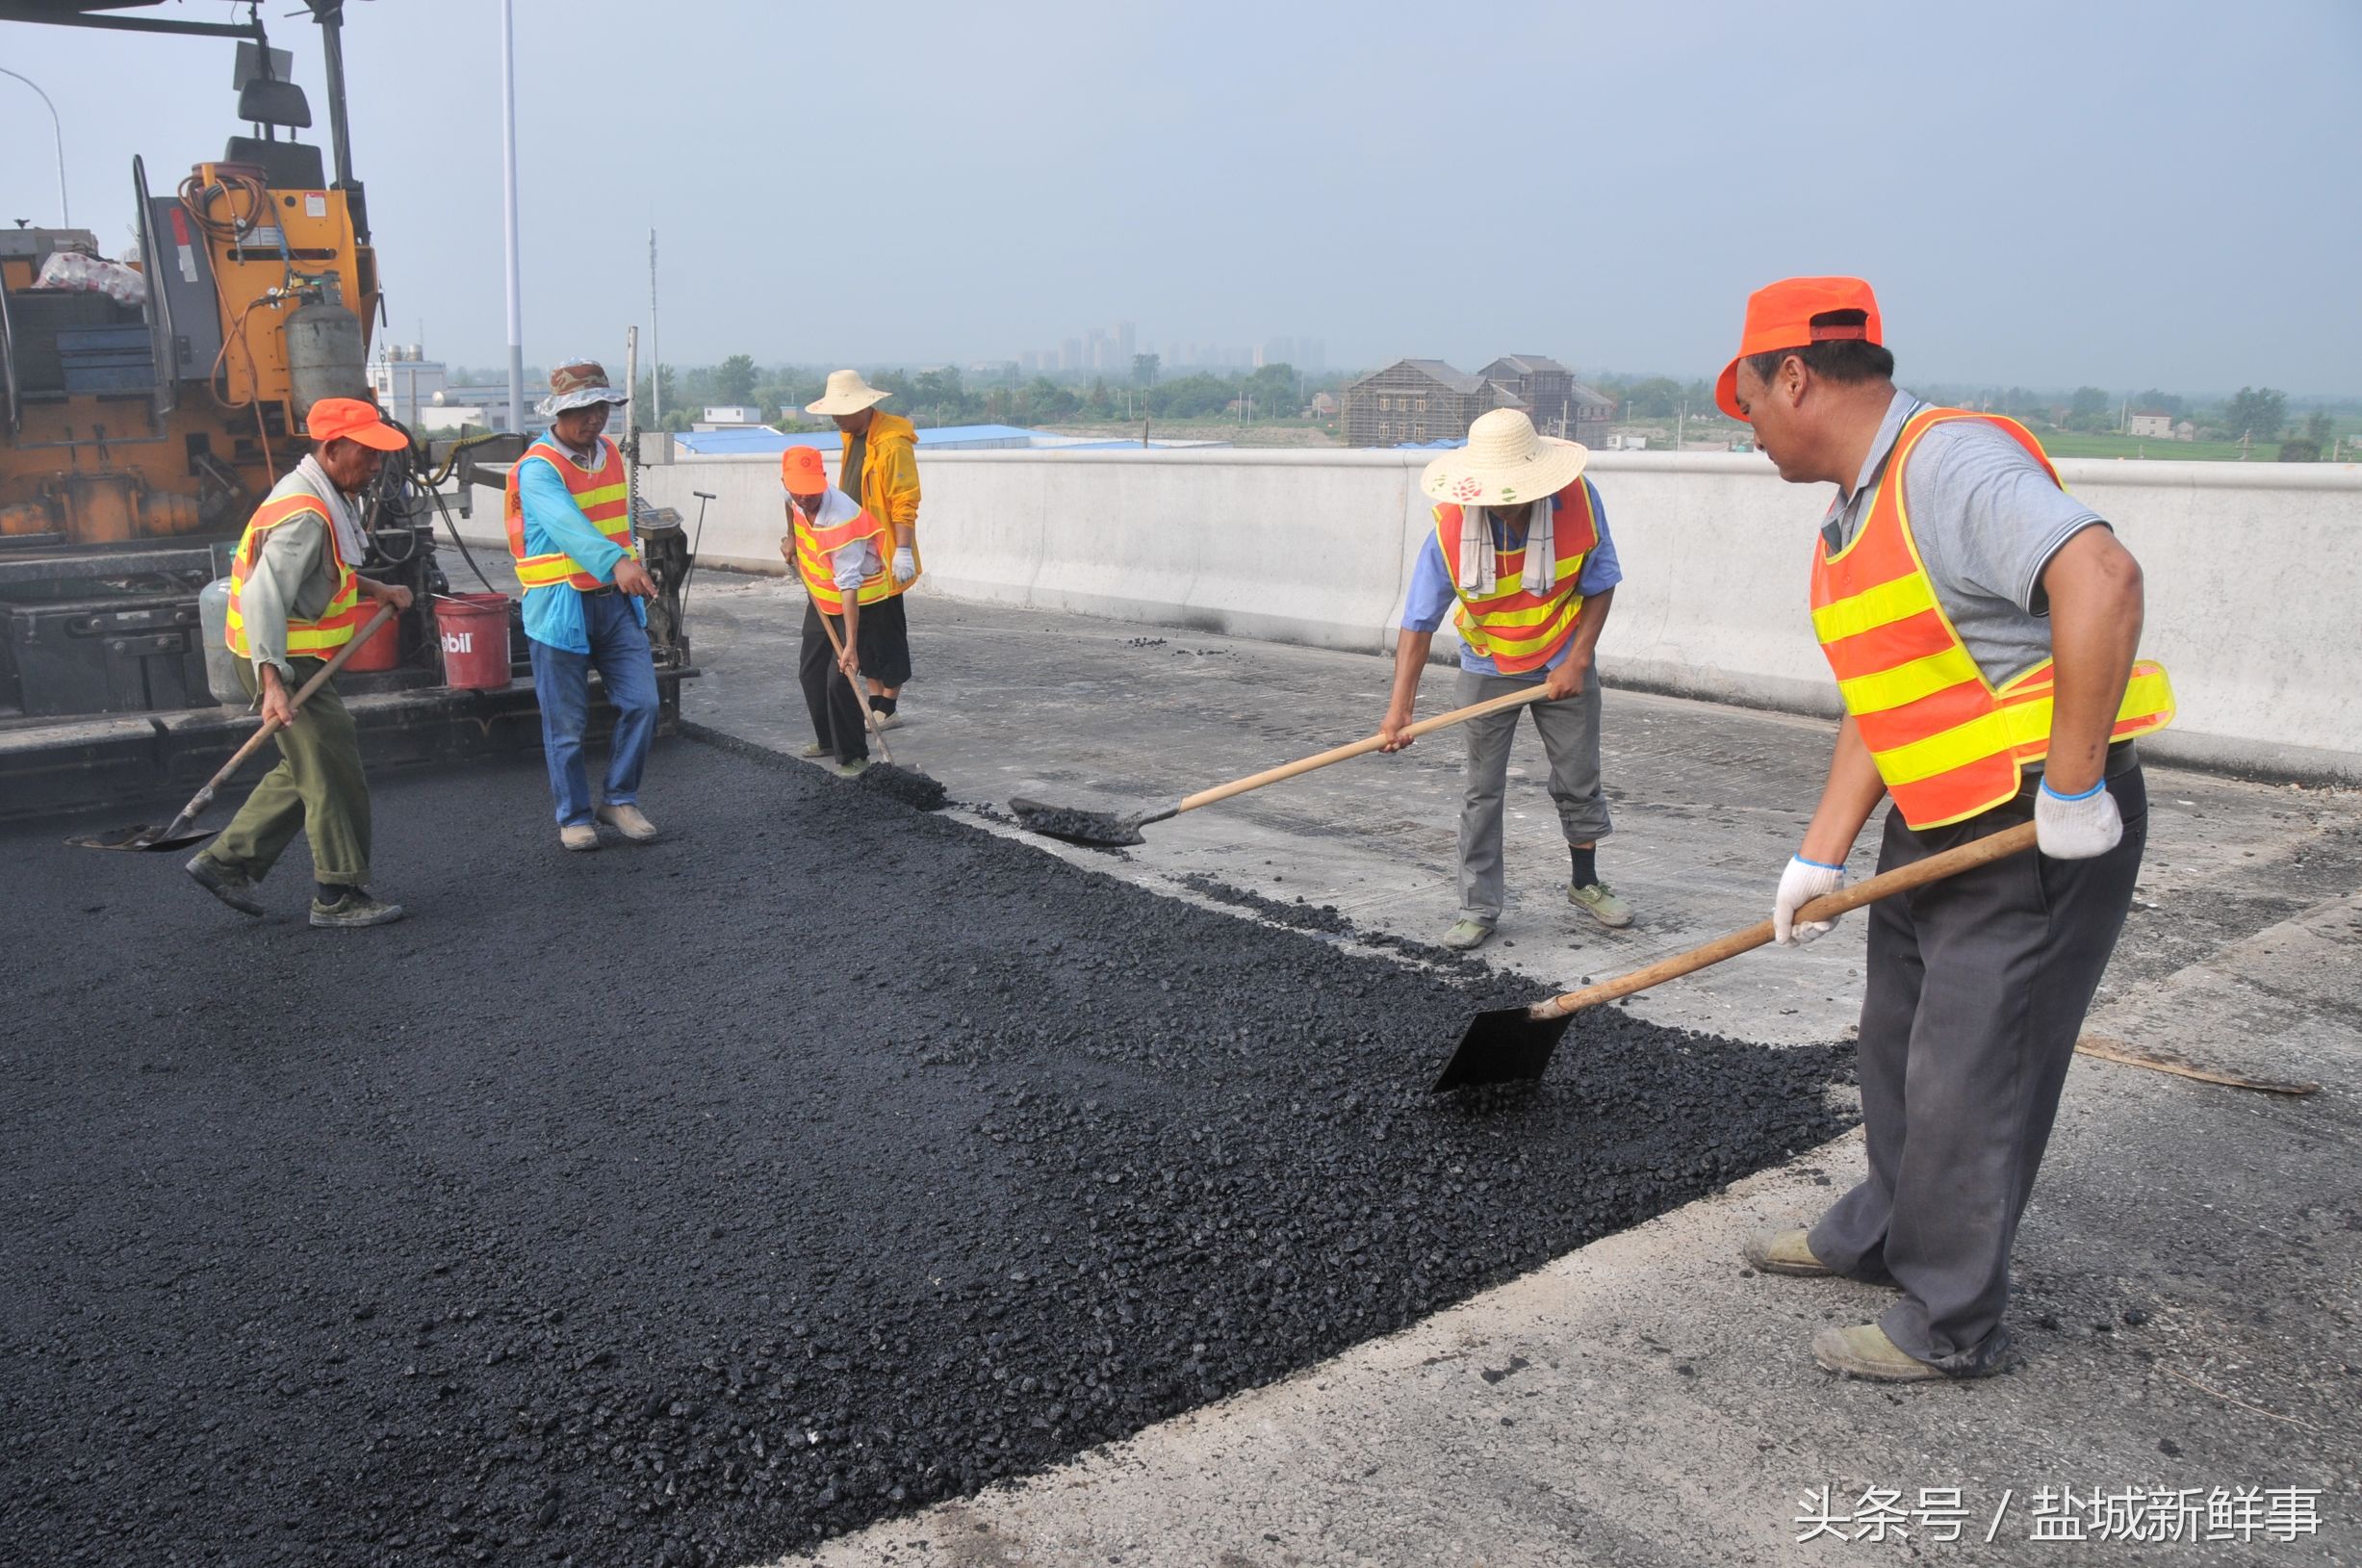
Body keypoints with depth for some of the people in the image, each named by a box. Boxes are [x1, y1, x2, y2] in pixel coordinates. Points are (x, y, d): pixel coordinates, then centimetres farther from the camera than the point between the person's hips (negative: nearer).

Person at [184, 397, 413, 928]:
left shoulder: (328, 499, 10)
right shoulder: (304, 514, -22)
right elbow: (262, 597, -31)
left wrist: (376, 589, 12)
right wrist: (273, 683, -38)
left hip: (299, 658, 10)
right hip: (282, 661, -10)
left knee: (306, 769, 19)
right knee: (333, 773, -5)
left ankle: (226, 861, 26)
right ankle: (338, 896, 4)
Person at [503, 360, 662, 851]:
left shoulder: (609, 452, 8)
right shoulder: (537, 469, -16)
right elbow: (568, 525, -36)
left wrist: (631, 570, 22)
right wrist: (618, 562, -52)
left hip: (616, 600, 6)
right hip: (561, 606, -6)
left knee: (641, 703, -1)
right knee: (567, 724, 3)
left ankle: (619, 799, 17)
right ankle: (575, 816, 18)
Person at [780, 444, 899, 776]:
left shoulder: (841, 520, -36)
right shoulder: (799, 499, -12)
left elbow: (850, 587, -38)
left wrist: (851, 646, -41)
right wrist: (791, 538, 20)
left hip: (858, 603, -8)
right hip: (820, 599, 8)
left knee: (840, 680, -17)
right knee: (810, 673, 15)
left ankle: (853, 756, -5)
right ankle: (828, 740, 33)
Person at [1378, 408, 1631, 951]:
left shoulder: (1578, 500, -22)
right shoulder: (1450, 527, -25)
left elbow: (1600, 585, -8)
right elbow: (1418, 622, -22)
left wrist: (1577, 661, -16)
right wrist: (1399, 707, -30)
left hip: (1563, 666, 1)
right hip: (1488, 667, -1)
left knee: (1579, 780, 10)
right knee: (1482, 792, 1)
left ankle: (1585, 884, 32)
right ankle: (1479, 908, 12)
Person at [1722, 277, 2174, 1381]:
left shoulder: (1952, 462, -21)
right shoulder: (1853, 517, 11)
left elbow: (2100, 578, -36)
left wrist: (2071, 787, -32)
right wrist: (1822, 854, 5)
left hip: (2045, 832, -10)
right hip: (1934, 825, 10)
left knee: (1968, 1083, 0)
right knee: (1900, 1047, 22)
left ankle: (1951, 1327, 17)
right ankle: (1883, 1234, 43)